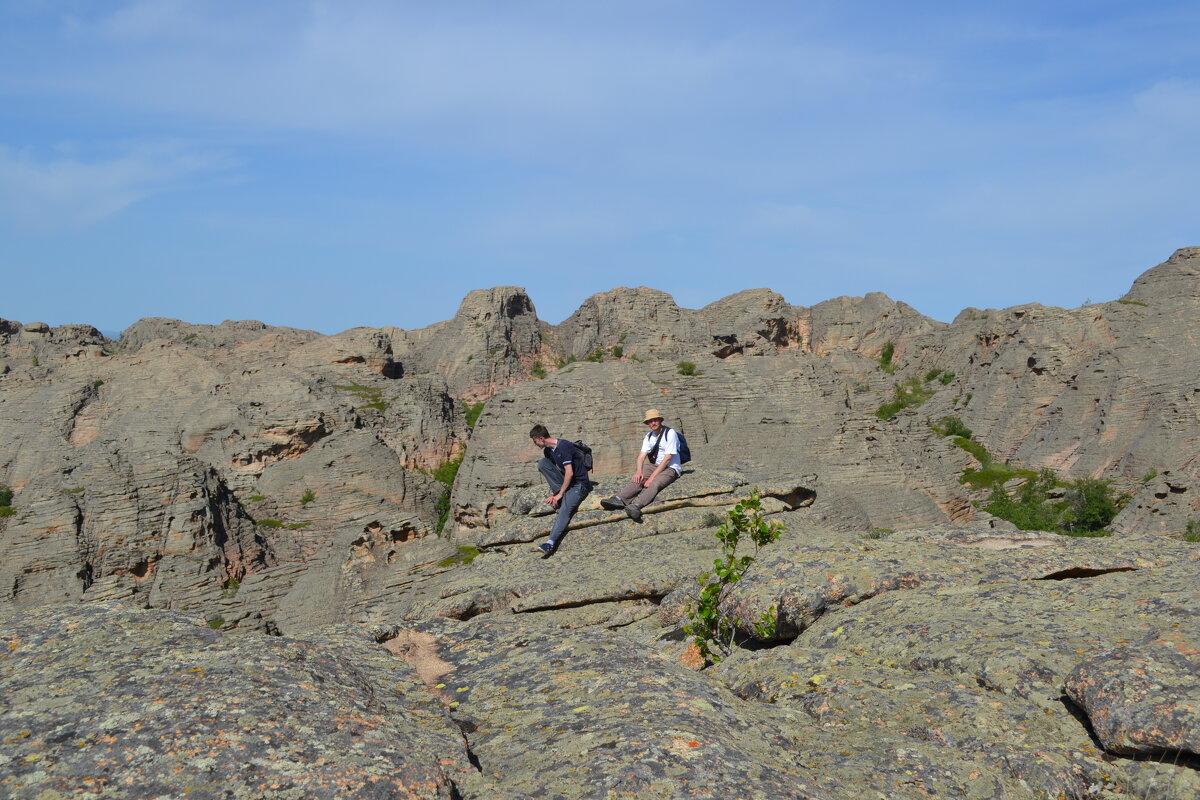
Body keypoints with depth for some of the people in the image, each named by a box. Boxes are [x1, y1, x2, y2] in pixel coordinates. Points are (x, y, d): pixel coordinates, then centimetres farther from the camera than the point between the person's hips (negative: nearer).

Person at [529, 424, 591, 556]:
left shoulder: (564, 446, -20)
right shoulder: (548, 451, 6)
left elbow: (570, 473, -23)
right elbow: (552, 471, 11)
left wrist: (559, 494, -19)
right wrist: (555, 494, -1)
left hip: (579, 484, -8)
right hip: (565, 481, 8)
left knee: (565, 509, -31)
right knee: (542, 463, -9)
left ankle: (551, 543, -40)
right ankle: (564, 496, -12)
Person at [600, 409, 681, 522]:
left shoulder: (670, 434, -10)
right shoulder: (649, 436, 13)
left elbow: (667, 458, -17)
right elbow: (642, 455, 5)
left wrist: (652, 477, -22)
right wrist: (639, 471, -18)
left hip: (670, 469, -7)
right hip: (654, 466, 7)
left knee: (654, 484, -36)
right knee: (636, 480, -23)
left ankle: (636, 506, -61)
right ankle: (619, 499, -46)